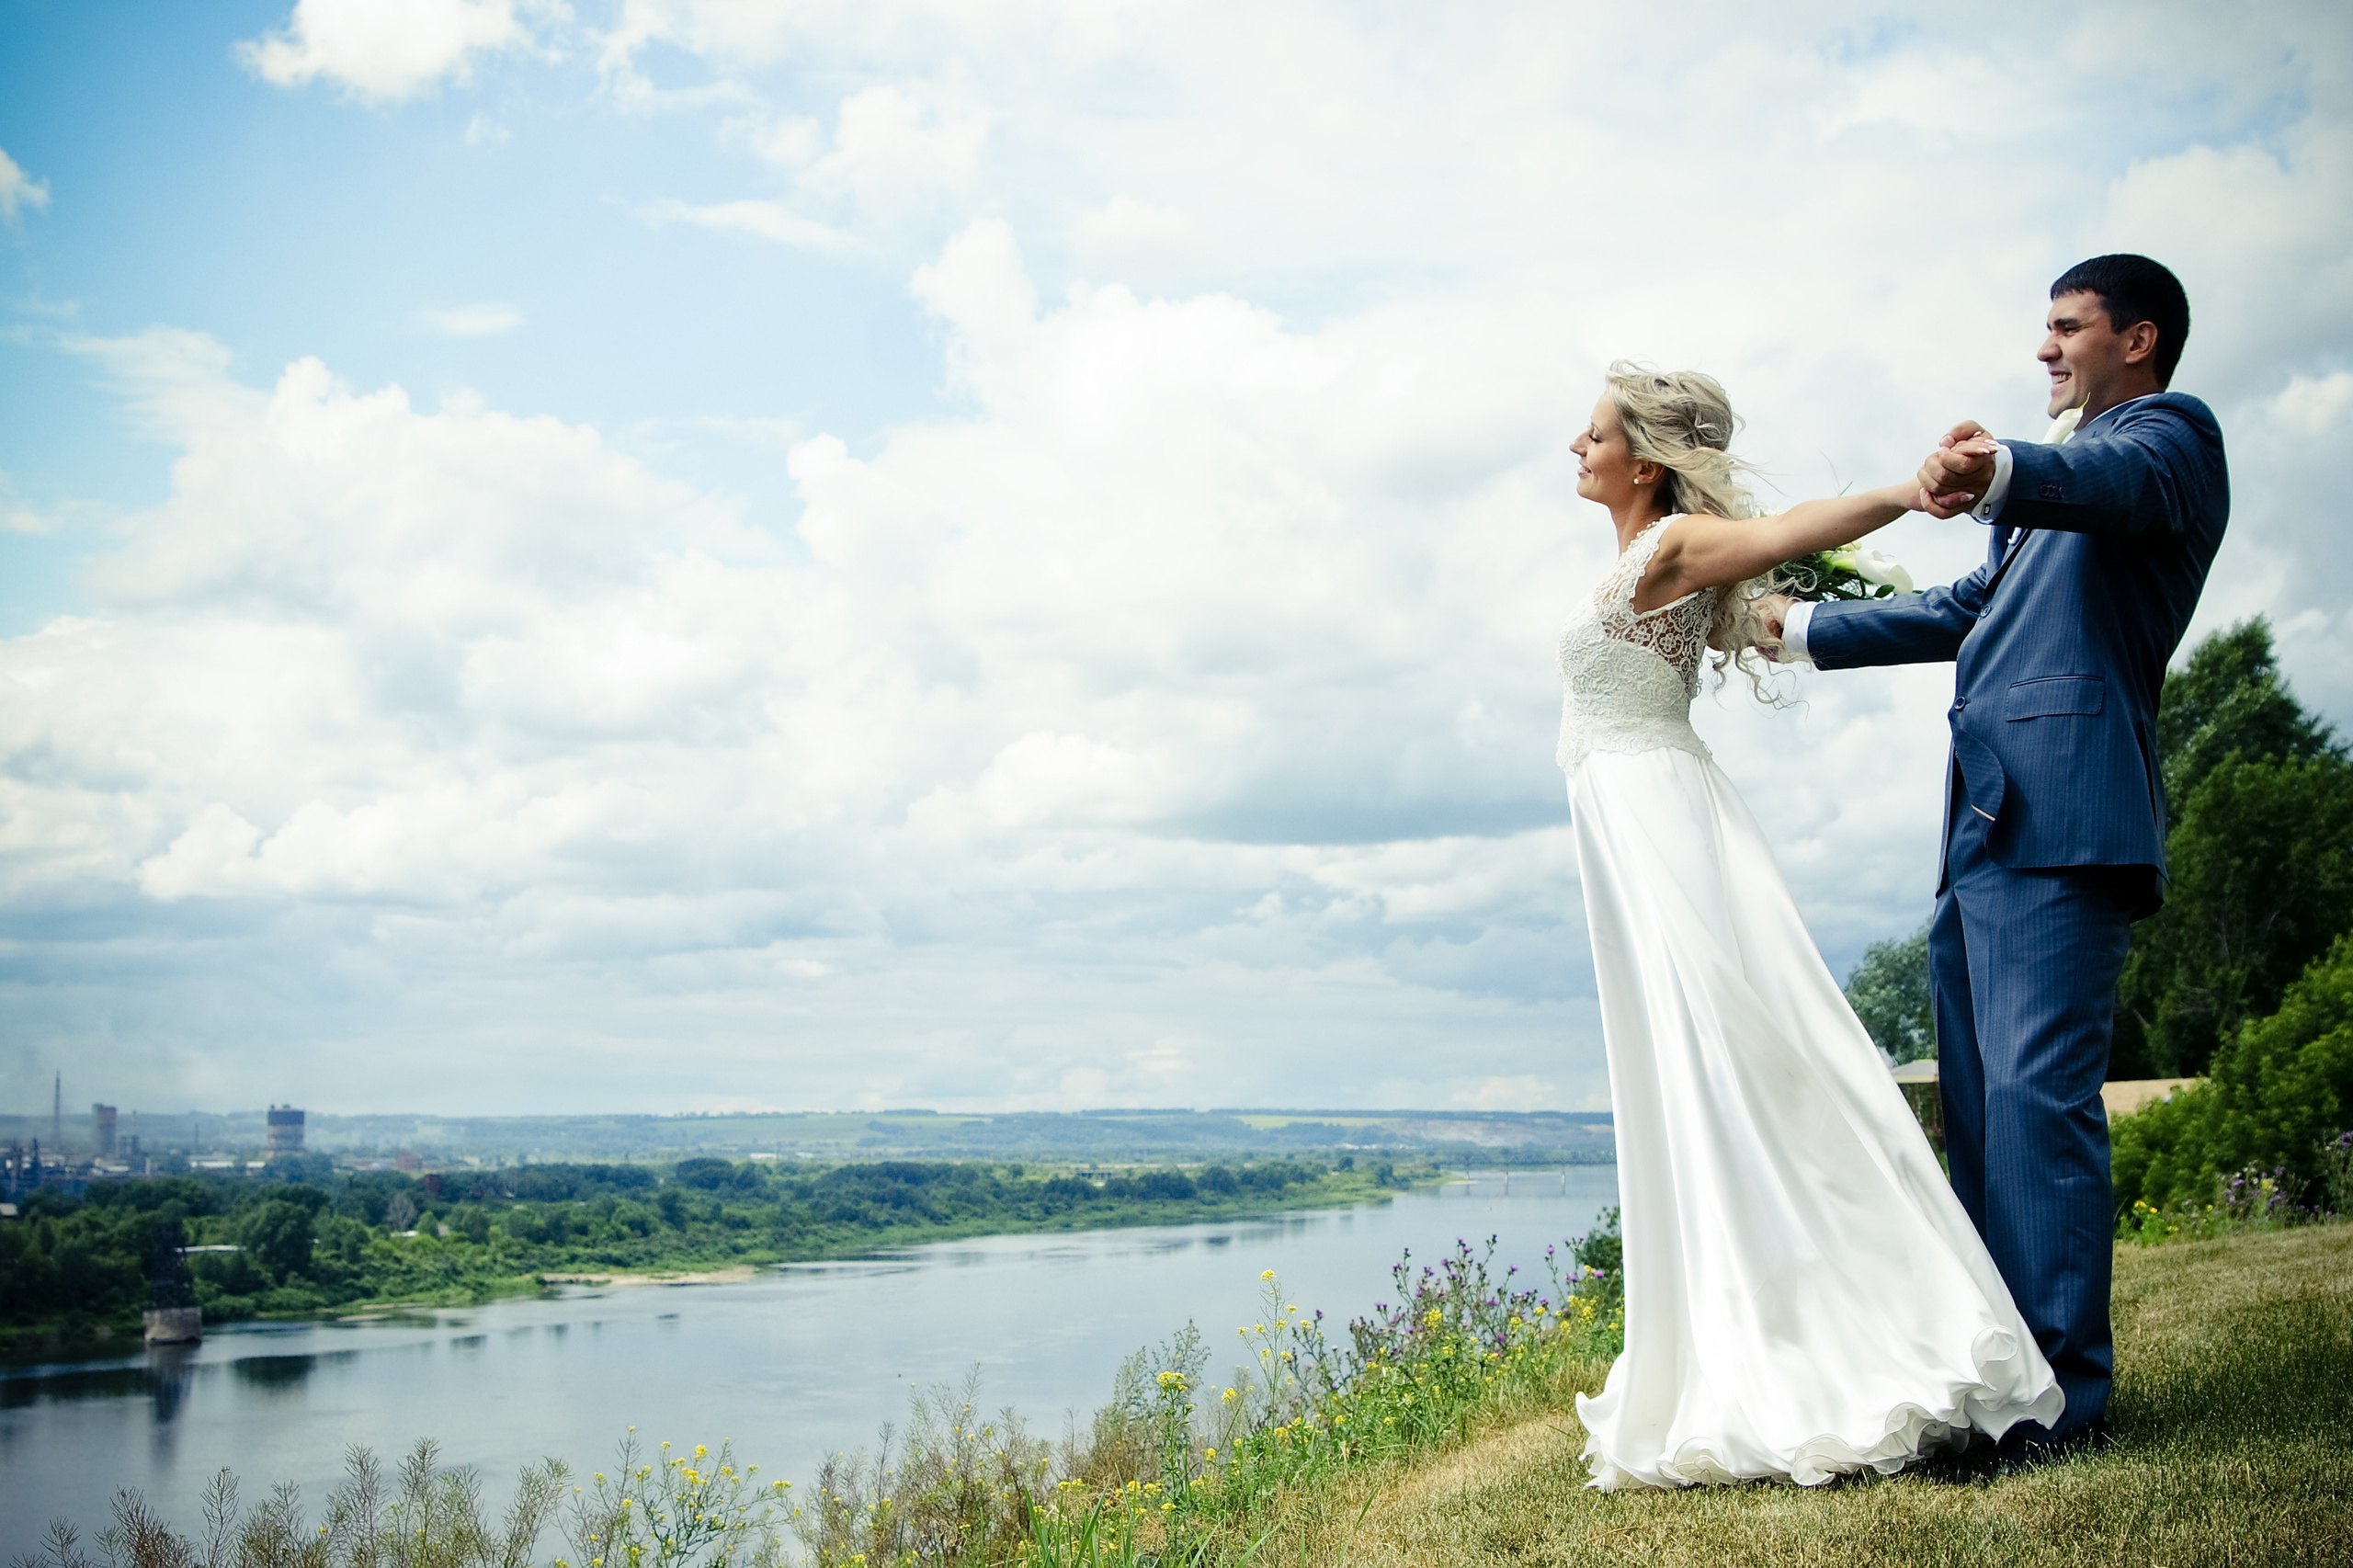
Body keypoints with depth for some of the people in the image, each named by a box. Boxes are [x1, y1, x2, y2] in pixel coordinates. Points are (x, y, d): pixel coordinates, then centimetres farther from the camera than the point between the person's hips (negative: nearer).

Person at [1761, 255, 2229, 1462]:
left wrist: (1996, 470, -44)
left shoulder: (2168, 429, 3)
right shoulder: (2067, 477, 33)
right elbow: (1970, 610, 39)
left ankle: (2062, 1391, -13)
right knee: (1980, 1106, 7)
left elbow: (2120, 480, -22)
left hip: (2062, 818, -10)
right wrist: (1800, 628, 39)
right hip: (1987, 823, 10)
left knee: (2037, 1089, -16)